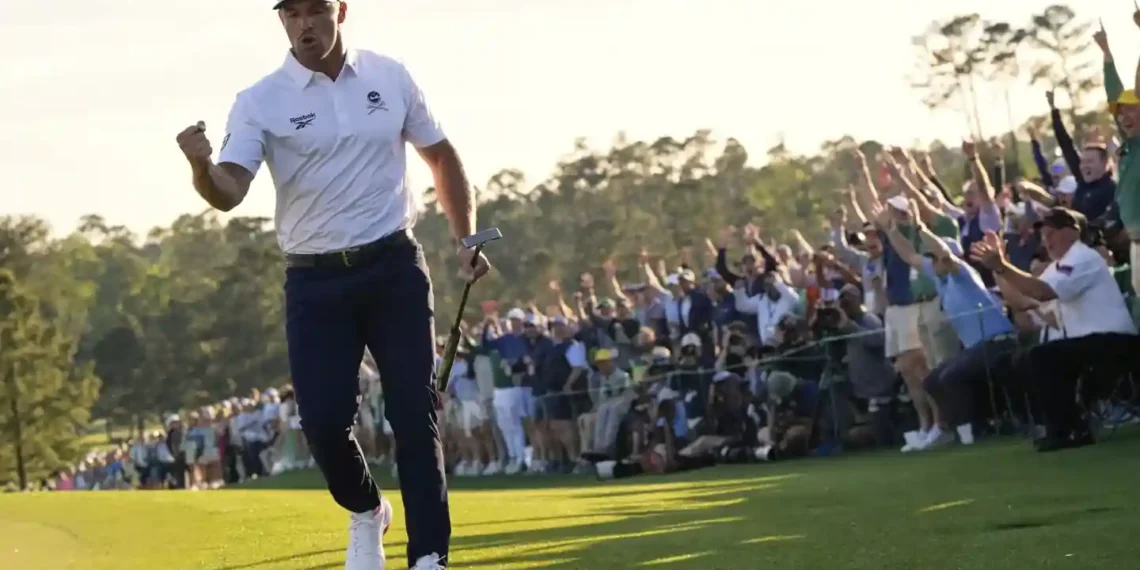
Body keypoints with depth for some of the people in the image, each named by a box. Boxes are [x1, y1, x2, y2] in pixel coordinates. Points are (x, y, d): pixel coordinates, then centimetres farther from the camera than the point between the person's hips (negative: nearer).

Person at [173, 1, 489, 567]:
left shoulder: (390, 78, 4)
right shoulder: (260, 102, -5)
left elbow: (441, 156, 17)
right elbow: (229, 193, -18)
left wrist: (466, 239, 11)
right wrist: (202, 166, -40)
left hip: (395, 269, 1)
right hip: (316, 282, -1)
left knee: (415, 412, -6)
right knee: (324, 419, -7)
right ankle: (365, 512, 23)